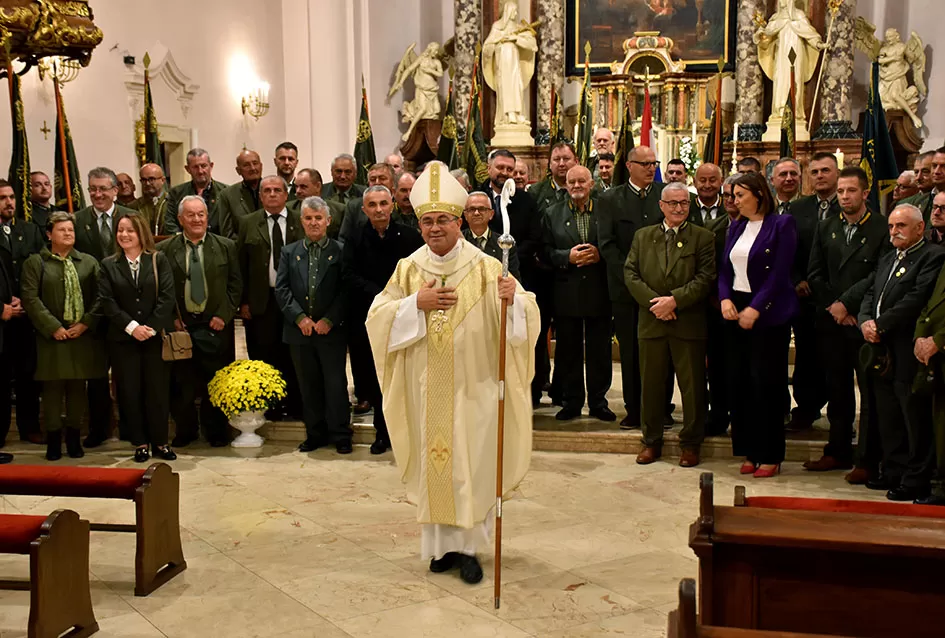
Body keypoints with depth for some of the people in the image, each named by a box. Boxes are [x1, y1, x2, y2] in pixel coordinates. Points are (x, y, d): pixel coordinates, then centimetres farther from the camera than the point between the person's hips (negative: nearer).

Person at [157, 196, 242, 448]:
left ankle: (216, 432, 20)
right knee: (181, 383, 6)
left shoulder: (226, 246, 4)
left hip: (215, 326, 0)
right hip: (180, 326, 0)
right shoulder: (164, 250, 2)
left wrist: (224, 315, -5)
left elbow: (235, 284, 4)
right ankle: (185, 430, 22)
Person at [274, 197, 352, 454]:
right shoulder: (289, 252, 9)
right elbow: (281, 289, 3)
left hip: (331, 329, -3)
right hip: (299, 330, 3)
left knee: (336, 384, 1)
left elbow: (345, 290, -5)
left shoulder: (340, 251, 0)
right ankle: (315, 433, 21)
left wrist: (329, 320, -12)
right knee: (308, 385, 10)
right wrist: (300, 317, -8)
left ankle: (340, 436, 11)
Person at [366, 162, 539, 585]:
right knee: (432, 463, 9)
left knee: (471, 465, 3)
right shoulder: (408, 269, 4)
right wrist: (417, 303, -15)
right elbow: (377, 317, -1)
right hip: (426, 388, 2)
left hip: (472, 387, -2)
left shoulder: (485, 267, -4)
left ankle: (468, 545, 16)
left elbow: (527, 311, -11)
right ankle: (441, 543, 23)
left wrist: (512, 299, -34)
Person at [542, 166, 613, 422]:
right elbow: (546, 251, 1)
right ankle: (571, 402, 16)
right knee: (568, 350, 6)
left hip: (598, 292, 0)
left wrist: (599, 255, -15)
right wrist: (568, 256, -14)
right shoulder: (552, 213, 7)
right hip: (566, 293, 1)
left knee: (600, 350, 5)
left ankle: (598, 402, 16)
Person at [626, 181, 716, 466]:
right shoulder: (643, 236, 12)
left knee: (693, 386, 3)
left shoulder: (704, 238, 3)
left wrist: (675, 300, -16)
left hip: (689, 324, -2)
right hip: (651, 322, 2)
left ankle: (691, 443, 17)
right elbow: (630, 273, 3)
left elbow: (705, 278, -6)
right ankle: (651, 440, 23)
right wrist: (653, 301, -11)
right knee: (651, 383, 9)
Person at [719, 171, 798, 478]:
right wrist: (725, 298, -6)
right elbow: (725, 269, 12)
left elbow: (779, 273, -12)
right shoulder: (736, 226, 14)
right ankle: (750, 452, 16)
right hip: (736, 311, 6)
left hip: (768, 313, -6)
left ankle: (770, 455, 7)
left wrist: (755, 309, -17)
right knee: (740, 382, 5)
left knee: (765, 383, -3)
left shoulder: (782, 225, -5)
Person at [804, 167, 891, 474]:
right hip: (831, 322, 4)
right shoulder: (826, 228, 12)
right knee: (837, 391, 12)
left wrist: (847, 304, -12)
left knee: (870, 392, 2)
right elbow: (815, 274, 8)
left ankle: (869, 458, 10)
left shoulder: (882, 228, -3)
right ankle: (838, 451, 21)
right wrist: (832, 307, -4)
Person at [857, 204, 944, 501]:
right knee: (887, 418, 14)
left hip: (909, 352, -8)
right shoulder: (886, 260, 22)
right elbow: (870, 295, 17)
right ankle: (893, 471, 25)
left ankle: (916, 481, 5)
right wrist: (865, 321, -4)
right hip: (883, 351, 8)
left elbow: (917, 298, -17)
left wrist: (880, 325, -16)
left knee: (915, 419, -2)